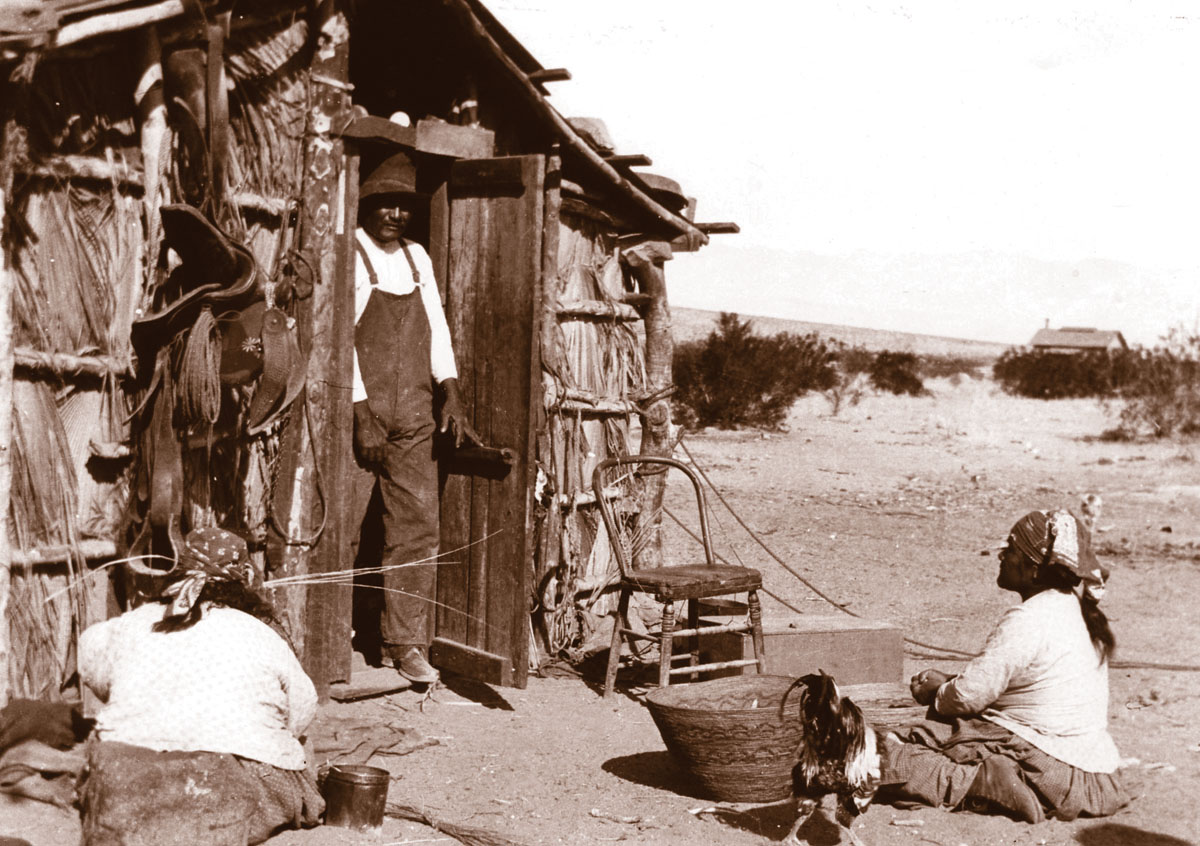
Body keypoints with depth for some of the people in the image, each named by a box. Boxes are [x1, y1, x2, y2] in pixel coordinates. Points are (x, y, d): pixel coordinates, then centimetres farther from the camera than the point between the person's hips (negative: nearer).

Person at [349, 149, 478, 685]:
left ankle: (406, 644, 8)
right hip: (360, 414, -5)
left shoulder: (417, 258, 15)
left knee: (417, 526, 2)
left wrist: (451, 396, 3)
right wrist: (362, 414, -15)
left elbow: (435, 327, 15)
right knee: (341, 527, -5)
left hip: (414, 419, 6)